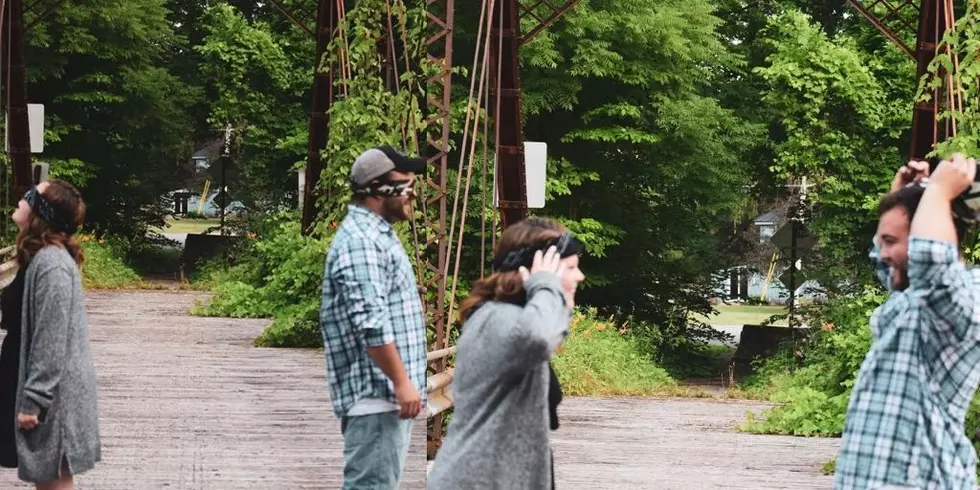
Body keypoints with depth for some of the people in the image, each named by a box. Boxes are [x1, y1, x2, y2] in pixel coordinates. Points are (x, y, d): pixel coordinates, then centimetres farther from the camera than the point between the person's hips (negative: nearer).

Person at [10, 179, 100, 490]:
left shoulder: (51, 264, -21)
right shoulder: (43, 256, 9)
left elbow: (52, 340, -22)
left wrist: (33, 400, -20)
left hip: (56, 393, -9)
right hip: (50, 388, 9)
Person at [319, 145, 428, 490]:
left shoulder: (378, 235, 18)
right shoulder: (360, 241, -16)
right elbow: (372, 324, -24)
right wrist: (402, 381, -22)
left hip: (389, 390, 11)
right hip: (375, 392, -11)